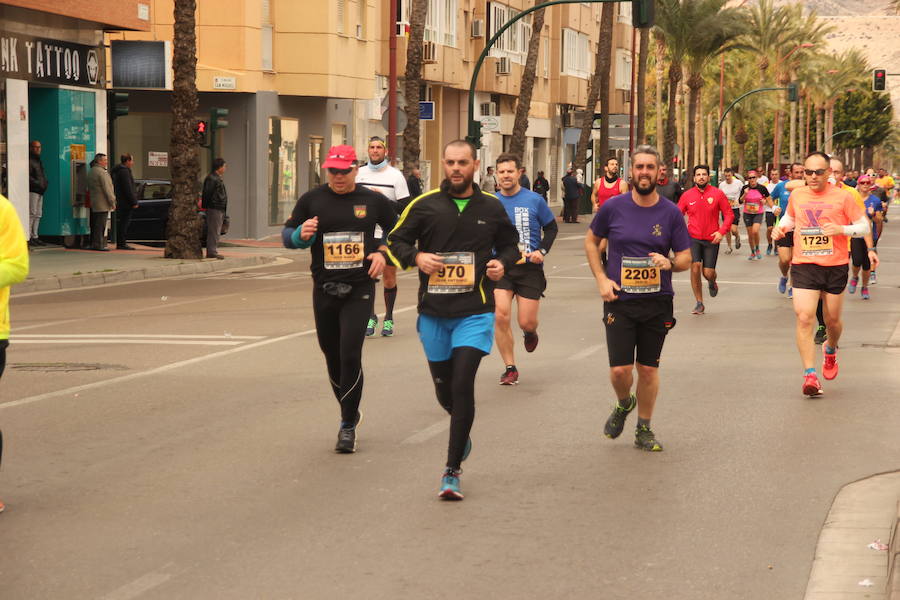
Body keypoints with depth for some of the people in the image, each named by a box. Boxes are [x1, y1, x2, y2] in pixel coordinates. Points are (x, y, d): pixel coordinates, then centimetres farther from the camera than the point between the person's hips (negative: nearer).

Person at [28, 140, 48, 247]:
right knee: (31, 213, -11)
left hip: (40, 191, 9)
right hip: (32, 190, -9)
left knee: (38, 214, 10)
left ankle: (34, 236, 14)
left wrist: (45, 183, 12)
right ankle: (28, 237, -12)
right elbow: (28, 177, -17)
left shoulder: (38, 160, 21)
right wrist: (38, 184, -18)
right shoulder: (29, 161, -9)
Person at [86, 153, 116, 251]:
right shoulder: (101, 172, -14)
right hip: (102, 204, -9)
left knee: (95, 225, 12)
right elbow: (107, 189, -17)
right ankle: (98, 245, -9)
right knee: (100, 225, -8)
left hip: (93, 204, 9)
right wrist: (112, 202, -13)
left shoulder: (91, 172, 16)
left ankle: (93, 244, 15)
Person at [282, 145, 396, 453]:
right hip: (325, 289, 2)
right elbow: (286, 234, 8)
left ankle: (348, 425, -2)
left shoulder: (373, 200, 2)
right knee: (332, 356, 11)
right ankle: (350, 412, 33)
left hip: (360, 290, -2)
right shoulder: (312, 200, 3)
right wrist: (301, 234, -15)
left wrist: (382, 252, -4)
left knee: (350, 355, -12)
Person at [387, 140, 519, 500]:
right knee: (444, 389, 12)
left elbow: (509, 244, 19)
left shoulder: (491, 208, 5)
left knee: (462, 384, -15)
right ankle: (462, 432, 47)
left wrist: (502, 263, -3)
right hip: (433, 312, 2)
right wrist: (416, 257, -14)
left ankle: (452, 470, -9)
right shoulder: (425, 205, 1)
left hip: (475, 312, -2)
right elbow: (396, 241, 6)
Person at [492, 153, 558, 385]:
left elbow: (552, 228, 8)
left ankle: (530, 333, 39)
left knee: (527, 323, -2)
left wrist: (542, 251, -7)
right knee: (500, 315, -14)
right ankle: (510, 368, -1)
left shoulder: (534, 200, -2)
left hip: (530, 268, -1)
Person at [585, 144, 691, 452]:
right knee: (620, 370, -7)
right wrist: (601, 278, 0)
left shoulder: (671, 213, -2)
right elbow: (591, 241, 12)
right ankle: (624, 404, 27)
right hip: (619, 301, -1)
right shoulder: (613, 207, -3)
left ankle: (644, 429, 24)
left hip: (657, 302, 1)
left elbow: (686, 259, 4)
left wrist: (669, 263, -19)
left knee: (648, 368, 8)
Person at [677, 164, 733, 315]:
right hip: (693, 238, 0)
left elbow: (729, 214, 1)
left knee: (708, 273, -1)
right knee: (695, 266, -16)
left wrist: (722, 231, -12)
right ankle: (699, 303, -1)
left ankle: (712, 283, 41)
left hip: (711, 239, 0)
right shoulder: (687, 195, 1)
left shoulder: (717, 194, -3)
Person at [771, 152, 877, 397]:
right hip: (804, 266, 1)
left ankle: (830, 350, 46)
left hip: (835, 266, -1)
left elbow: (864, 225, 1)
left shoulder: (842, 196, -4)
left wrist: (841, 229, -16)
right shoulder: (796, 195, 5)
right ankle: (809, 375, -13)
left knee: (833, 320, 11)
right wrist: (782, 227, 5)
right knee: (804, 317, -14)